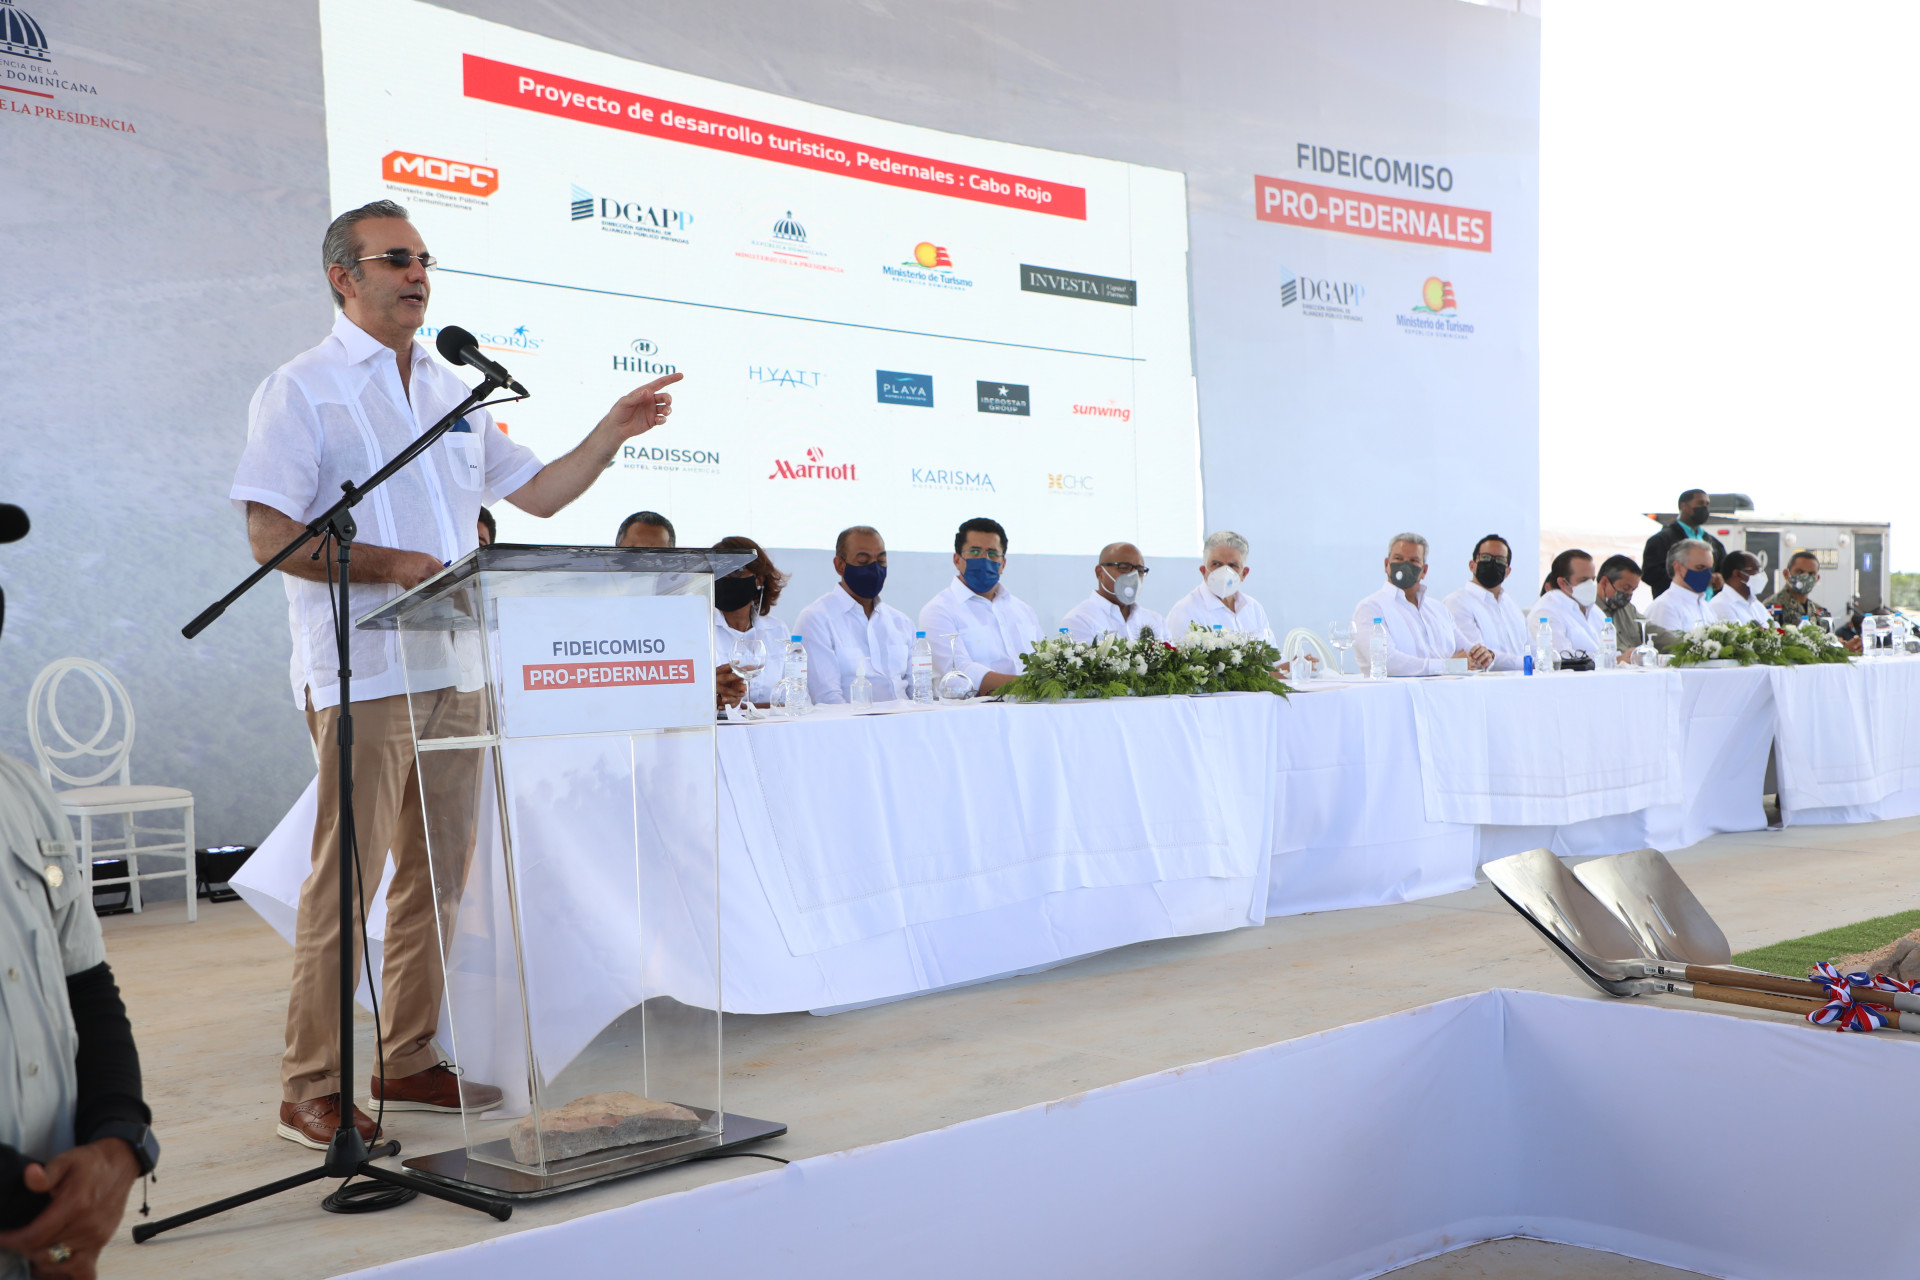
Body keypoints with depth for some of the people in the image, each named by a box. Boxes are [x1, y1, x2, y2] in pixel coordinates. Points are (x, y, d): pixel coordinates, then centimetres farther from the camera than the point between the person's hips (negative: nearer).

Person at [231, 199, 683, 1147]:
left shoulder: (453, 390, 18)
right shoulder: (302, 390, -2)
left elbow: (536, 492, 22)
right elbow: (270, 535, -11)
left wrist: (614, 431, 10)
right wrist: (397, 564, -20)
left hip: (456, 667, 7)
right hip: (363, 672, -7)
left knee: (435, 872, 10)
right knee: (348, 876, -6)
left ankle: (409, 1062, 20)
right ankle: (311, 1088, 3)